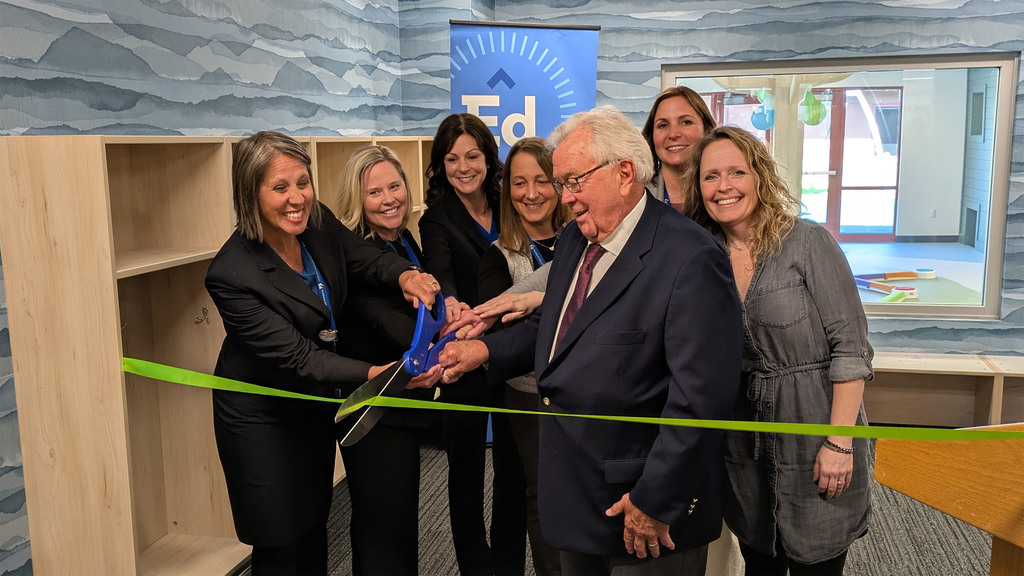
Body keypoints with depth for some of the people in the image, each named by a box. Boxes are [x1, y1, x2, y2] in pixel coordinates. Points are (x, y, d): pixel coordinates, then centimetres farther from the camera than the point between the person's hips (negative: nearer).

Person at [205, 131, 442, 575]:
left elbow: (368, 260, 3)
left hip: (316, 406, 6)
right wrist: (380, 374, -41)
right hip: (262, 419, -6)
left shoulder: (319, 224, -11)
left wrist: (405, 275, -21)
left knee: (314, 531, 21)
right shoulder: (231, 275, -30)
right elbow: (296, 360, -31)